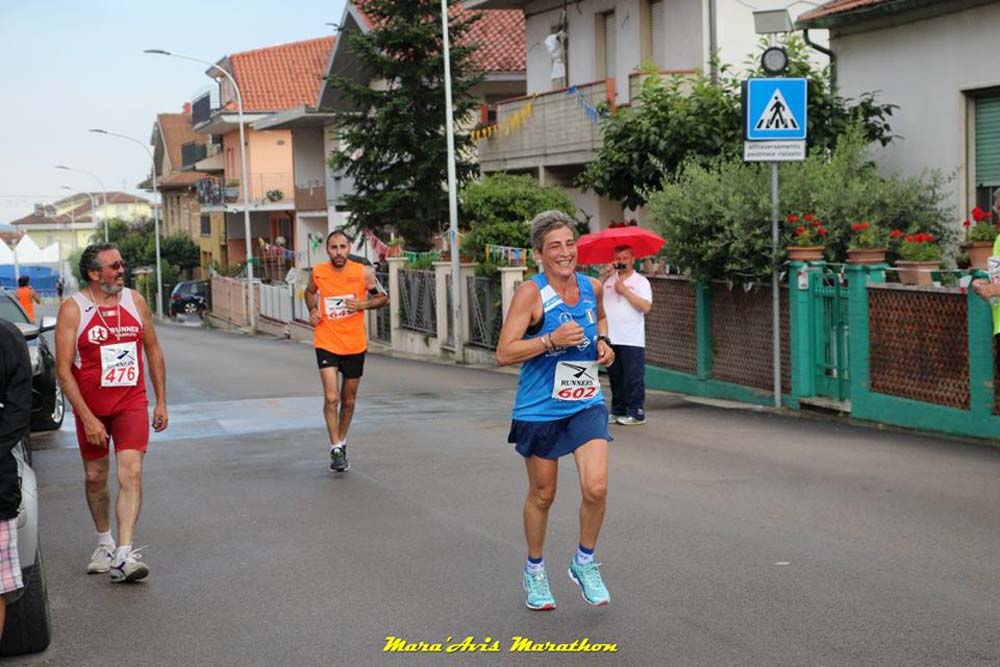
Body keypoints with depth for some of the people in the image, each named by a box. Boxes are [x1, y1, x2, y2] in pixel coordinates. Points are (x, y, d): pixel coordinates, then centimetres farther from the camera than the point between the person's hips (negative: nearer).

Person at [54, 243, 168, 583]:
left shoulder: (135, 301, 1)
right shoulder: (73, 309, -10)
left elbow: (153, 350, 12)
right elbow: (63, 369, -12)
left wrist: (161, 401, 10)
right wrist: (87, 418, -17)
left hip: (131, 404, 1)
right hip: (91, 407, -1)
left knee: (131, 473, -14)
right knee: (95, 477, 11)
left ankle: (123, 556, -18)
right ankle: (104, 542, 33)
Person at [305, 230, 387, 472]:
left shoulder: (363, 273, -7)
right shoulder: (318, 273, -3)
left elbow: (383, 297, 4)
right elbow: (310, 292, 19)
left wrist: (363, 304, -14)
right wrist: (312, 311, 0)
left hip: (355, 345, 1)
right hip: (326, 343, -1)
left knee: (348, 401, 13)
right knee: (331, 397, -15)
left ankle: (341, 443, 33)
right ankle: (336, 450, -6)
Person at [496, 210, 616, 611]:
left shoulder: (592, 288, 1)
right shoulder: (531, 293, -15)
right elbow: (504, 354, -19)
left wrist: (602, 343, 6)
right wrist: (551, 340, -28)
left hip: (586, 405, 3)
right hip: (539, 409, -3)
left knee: (596, 488, -13)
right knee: (542, 495, 10)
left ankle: (584, 563, 13)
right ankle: (534, 570, 34)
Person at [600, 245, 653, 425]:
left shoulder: (640, 281, 2)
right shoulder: (608, 280, 13)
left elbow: (646, 306, -12)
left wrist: (625, 291, -10)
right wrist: (605, 276, -8)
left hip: (632, 340, -4)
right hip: (610, 338, 4)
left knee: (634, 377, -4)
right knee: (615, 376, 10)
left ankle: (636, 412, 0)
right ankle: (617, 410, 19)